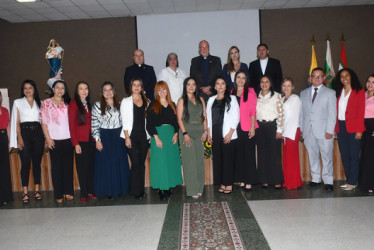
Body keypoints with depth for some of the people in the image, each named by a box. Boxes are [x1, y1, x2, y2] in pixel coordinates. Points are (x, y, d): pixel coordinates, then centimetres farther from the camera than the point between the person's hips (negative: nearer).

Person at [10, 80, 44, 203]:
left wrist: (46, 136, 2)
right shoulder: (18, 102, 10)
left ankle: (37, 189, 12)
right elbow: (16, 122, 4)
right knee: (25, 163, -5)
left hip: (38, 133, 2)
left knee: (37, 162, 3)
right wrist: (19, 137, -7)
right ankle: (25, 192, 0)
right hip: (24, 133, -2)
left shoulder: (39, 103, 15)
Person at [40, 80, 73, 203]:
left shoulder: (67, 103, 12)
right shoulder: (46, 103, 4)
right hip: (54, 139, -2)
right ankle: (58, 194, 9)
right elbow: (43, 122, 0)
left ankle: (68, 191, 15)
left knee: (68, 165, 5)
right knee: (56, 166, 2)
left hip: (67, 138, 2)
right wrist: (48, 138, -7)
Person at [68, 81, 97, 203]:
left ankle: (90, 191, 17)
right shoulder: (73, 105, -2)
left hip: (91, 140, 5)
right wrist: (75, 144, -10)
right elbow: (72, 126, -5)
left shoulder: (89, 104, 14)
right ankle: (83, 194, 9)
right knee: (82, 167, 1)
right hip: (81, 141, -5)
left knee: (91, 166, 7)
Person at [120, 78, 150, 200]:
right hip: (132, 136, -3)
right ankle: (136, 191, 6)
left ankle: (141, 190, 17)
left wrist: (150, 135, 8)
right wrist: (127, 137, -10)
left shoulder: (146, 101, 13)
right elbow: (124, 121, -3)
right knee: (135, 163, -5)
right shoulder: (126, 101, 3)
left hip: (143, 136, 4)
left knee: (142, 163, 7)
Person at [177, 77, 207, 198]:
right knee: (189, 160, -1)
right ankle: (192, 189, 6)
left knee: (200, 160, 7)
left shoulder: (200, 99, 12)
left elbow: (204, 116, 11)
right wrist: (185, 134, -15)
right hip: (187, 132, -4)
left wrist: (205, 131, 0)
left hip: (199, 133, 4)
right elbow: (179, 119, -6)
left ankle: (199, 188, 18)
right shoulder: (182, 101, 0)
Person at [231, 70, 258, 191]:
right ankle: (241, 180, 16)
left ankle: (249, 181, 5)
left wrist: (253, 127, -10)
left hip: (247, 127, -4)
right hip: (236, 127, 4)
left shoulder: (250, 91, 2)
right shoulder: (232, 92, 13)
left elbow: (253, 110, -2)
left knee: (249, 154, -1)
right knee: (239, 153, 7)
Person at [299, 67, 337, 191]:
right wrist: (301, 128, 5)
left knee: (327, 156, -1)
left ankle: (328, 181, 9)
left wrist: (330, 130, -9)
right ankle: (315, 179, 20)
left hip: (324, 131, -3)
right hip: (308, 132, 3)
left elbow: (332, 113, -1)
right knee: (312, 156, 9)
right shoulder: (303, 93, 15)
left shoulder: (330, 93, 5)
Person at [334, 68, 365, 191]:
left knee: (353, 155, -2)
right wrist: (335, 128, 0)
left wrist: (359, 130, -12)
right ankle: (348, 180, 18)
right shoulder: (339, 92, 13)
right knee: (344, 155, 8)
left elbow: (361, 112, -5)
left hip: (353, 128, -5)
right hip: (340, 127, 5)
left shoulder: (359, 92, 0)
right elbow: (336, 111, 9)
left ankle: (352, 182, 4)